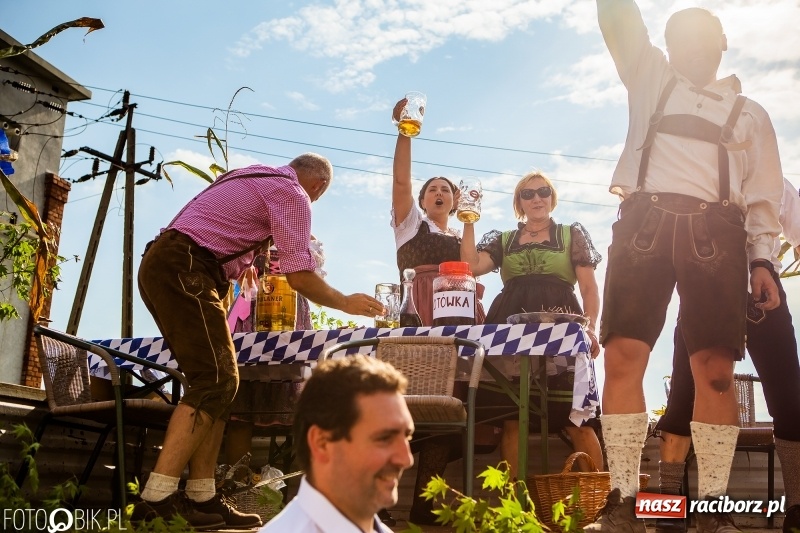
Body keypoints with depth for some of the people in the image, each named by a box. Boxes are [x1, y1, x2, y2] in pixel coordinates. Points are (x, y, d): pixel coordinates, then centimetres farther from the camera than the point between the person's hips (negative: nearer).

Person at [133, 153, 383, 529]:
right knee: (216, 381, -14)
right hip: (183, 269, -10)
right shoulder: (292, 193, -3)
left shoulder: (252, 177, 26)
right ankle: (157, 498, -17)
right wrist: (346, 303, 7)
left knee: (216, 381, 6)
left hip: (161, 266, 10)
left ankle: (201, 498, 3)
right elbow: (299, 277, -6)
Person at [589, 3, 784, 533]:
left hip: (715, 232, 1)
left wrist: (761, 259, 5)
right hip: (645, 221, 0)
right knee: (623, 357, -13)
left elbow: (764, 193, 17)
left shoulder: (750, 113, 23)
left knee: (715, 369, -7)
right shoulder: (650, 77, 25)